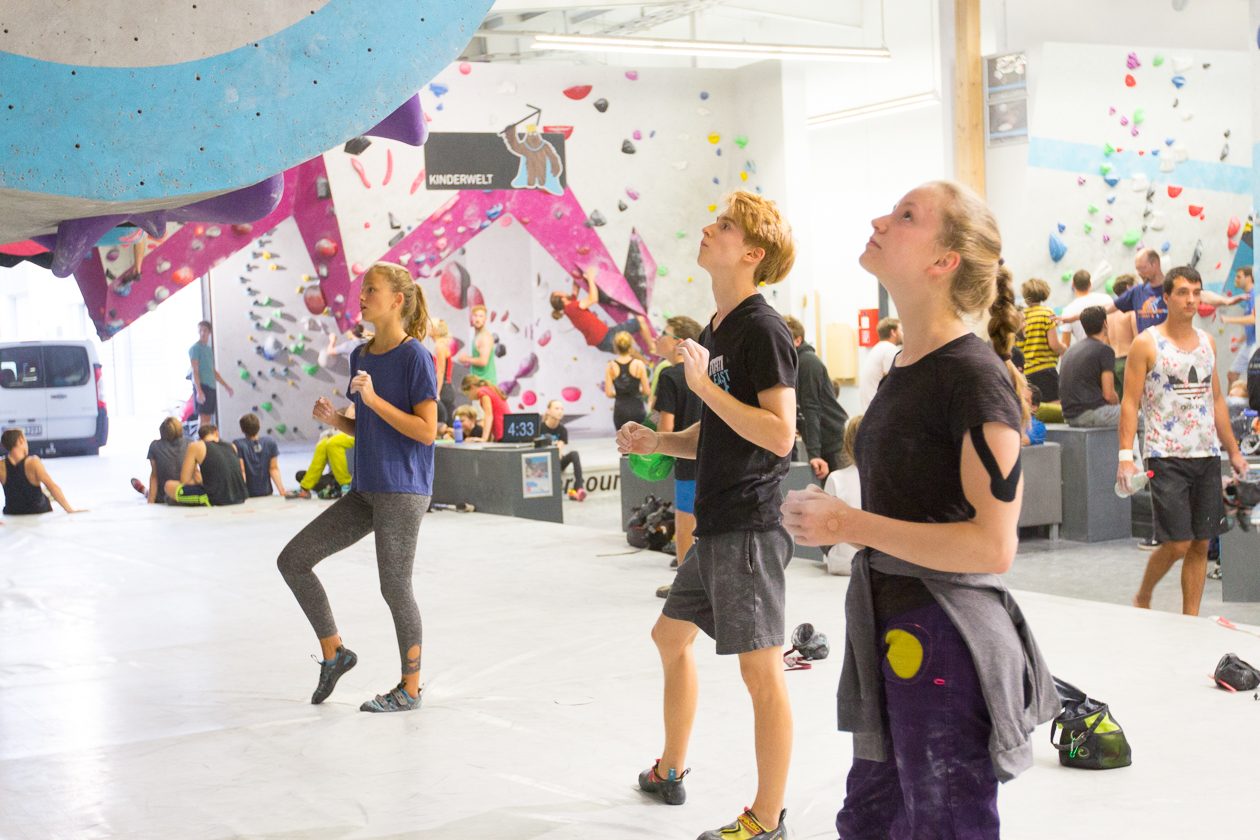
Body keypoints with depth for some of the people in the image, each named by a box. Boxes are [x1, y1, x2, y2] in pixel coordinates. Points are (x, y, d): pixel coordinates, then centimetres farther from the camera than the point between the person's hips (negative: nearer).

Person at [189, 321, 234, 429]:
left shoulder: (209, 349, 19)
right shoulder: (195, 348, -4)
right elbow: (195, 371, -11)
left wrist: (226, 386, 26)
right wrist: (199, 391, -20)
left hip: (211, 387, 7)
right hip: (202, 386, -7)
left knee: (208, 418, 5)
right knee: (203, 418, -11)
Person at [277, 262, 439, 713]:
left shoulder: (415, 357, -12)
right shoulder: (361, 356, 11)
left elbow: (427, 431, -17)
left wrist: (373, 399, -21)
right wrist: (333, 419, -1)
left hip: (402, 492, -8)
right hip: (365, 490, 8)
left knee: (394, 587, -1)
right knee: (292, 560, 4)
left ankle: (410, 688, 16)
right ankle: (334, 651, 17)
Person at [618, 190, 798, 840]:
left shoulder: (762, 329, -14)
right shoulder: (717, 330, 14)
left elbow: (779, 434, -23)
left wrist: (704, 384, -21)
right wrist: (657, 443, 7)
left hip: (749, 527, -10)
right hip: (714, 524, 10)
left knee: (760, 668, -4)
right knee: (671, 635, 21)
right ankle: (669, 772, 39)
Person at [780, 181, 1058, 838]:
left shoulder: (974, 376, -16)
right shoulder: (905, 370, 11)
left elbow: (994, 545, -22)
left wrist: (849, 525, -19)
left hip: (946, 645, -9)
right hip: (891, 633, 9)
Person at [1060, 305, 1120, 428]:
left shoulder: (1071, 349, 17)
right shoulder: (1104, 350, -7)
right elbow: (1108, 394, -12)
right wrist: (1118, 405, 10)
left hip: (1070, 415, 8)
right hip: (1089, 412, -8)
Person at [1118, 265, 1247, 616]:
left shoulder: (1207, 342, 13)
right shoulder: (1147, 344, -4)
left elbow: (1217, 400, 19)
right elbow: (1130, 403, -7)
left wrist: (1233, 451, 17)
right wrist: (1125, 455, -16)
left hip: (1207, 456, 5)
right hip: (1166, 456, -5)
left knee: (1201, 544, 6)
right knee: (1177, 544, -9)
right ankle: (1142, 598, 16)